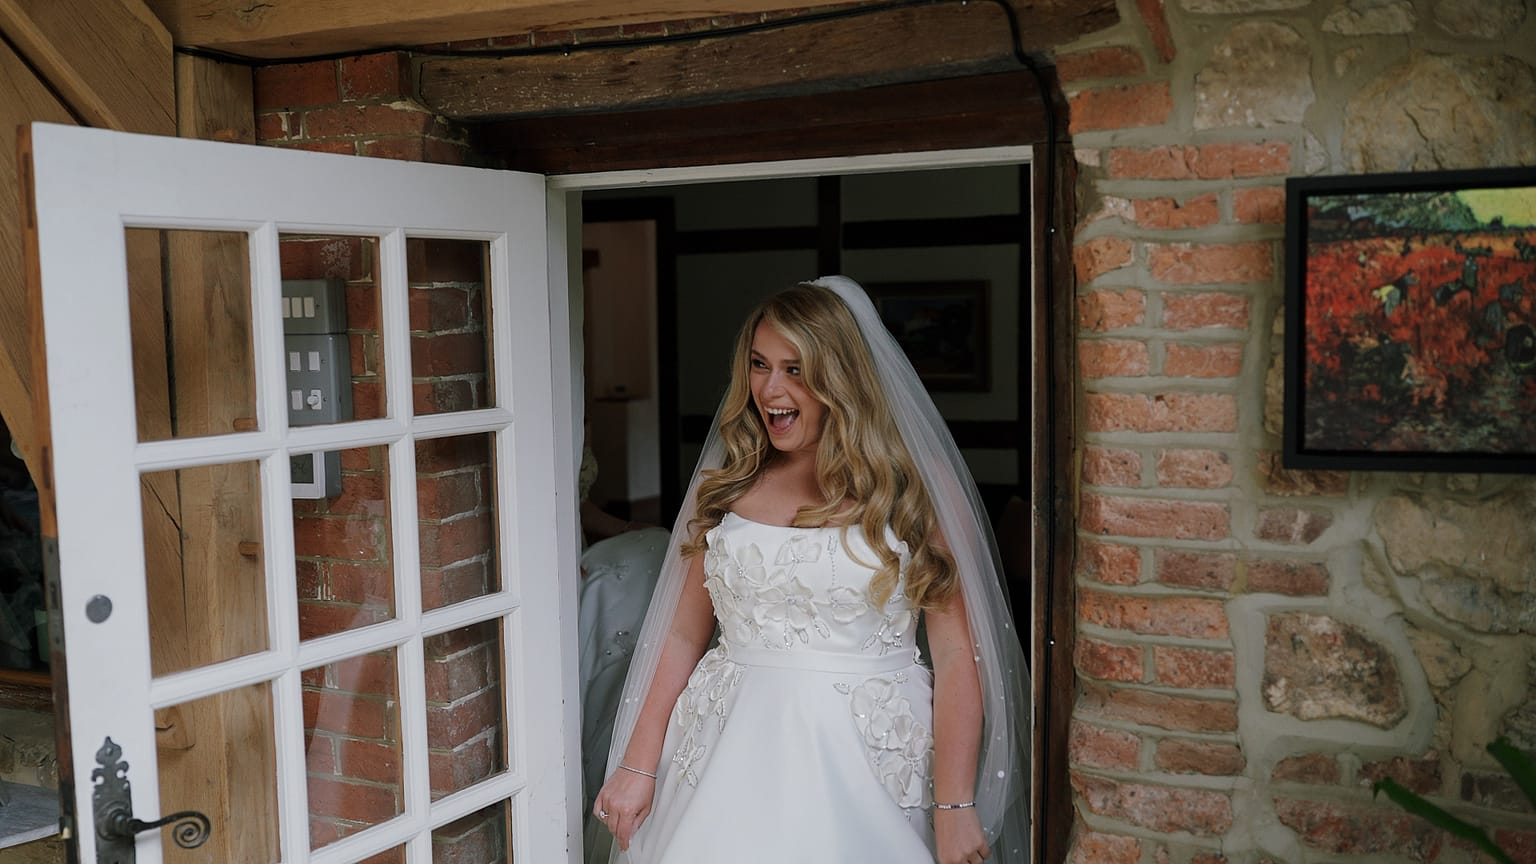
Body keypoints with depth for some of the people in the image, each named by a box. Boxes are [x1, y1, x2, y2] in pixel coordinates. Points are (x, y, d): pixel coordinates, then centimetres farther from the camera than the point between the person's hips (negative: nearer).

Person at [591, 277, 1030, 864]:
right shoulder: (723, 487, 7)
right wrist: (638, 768, 4)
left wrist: (955, 808, -13)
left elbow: (957, 659, -8)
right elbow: (683, 637, 8)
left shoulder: (915, 489, -5)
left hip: (868, 759, -3)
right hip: (733, 756, 3)